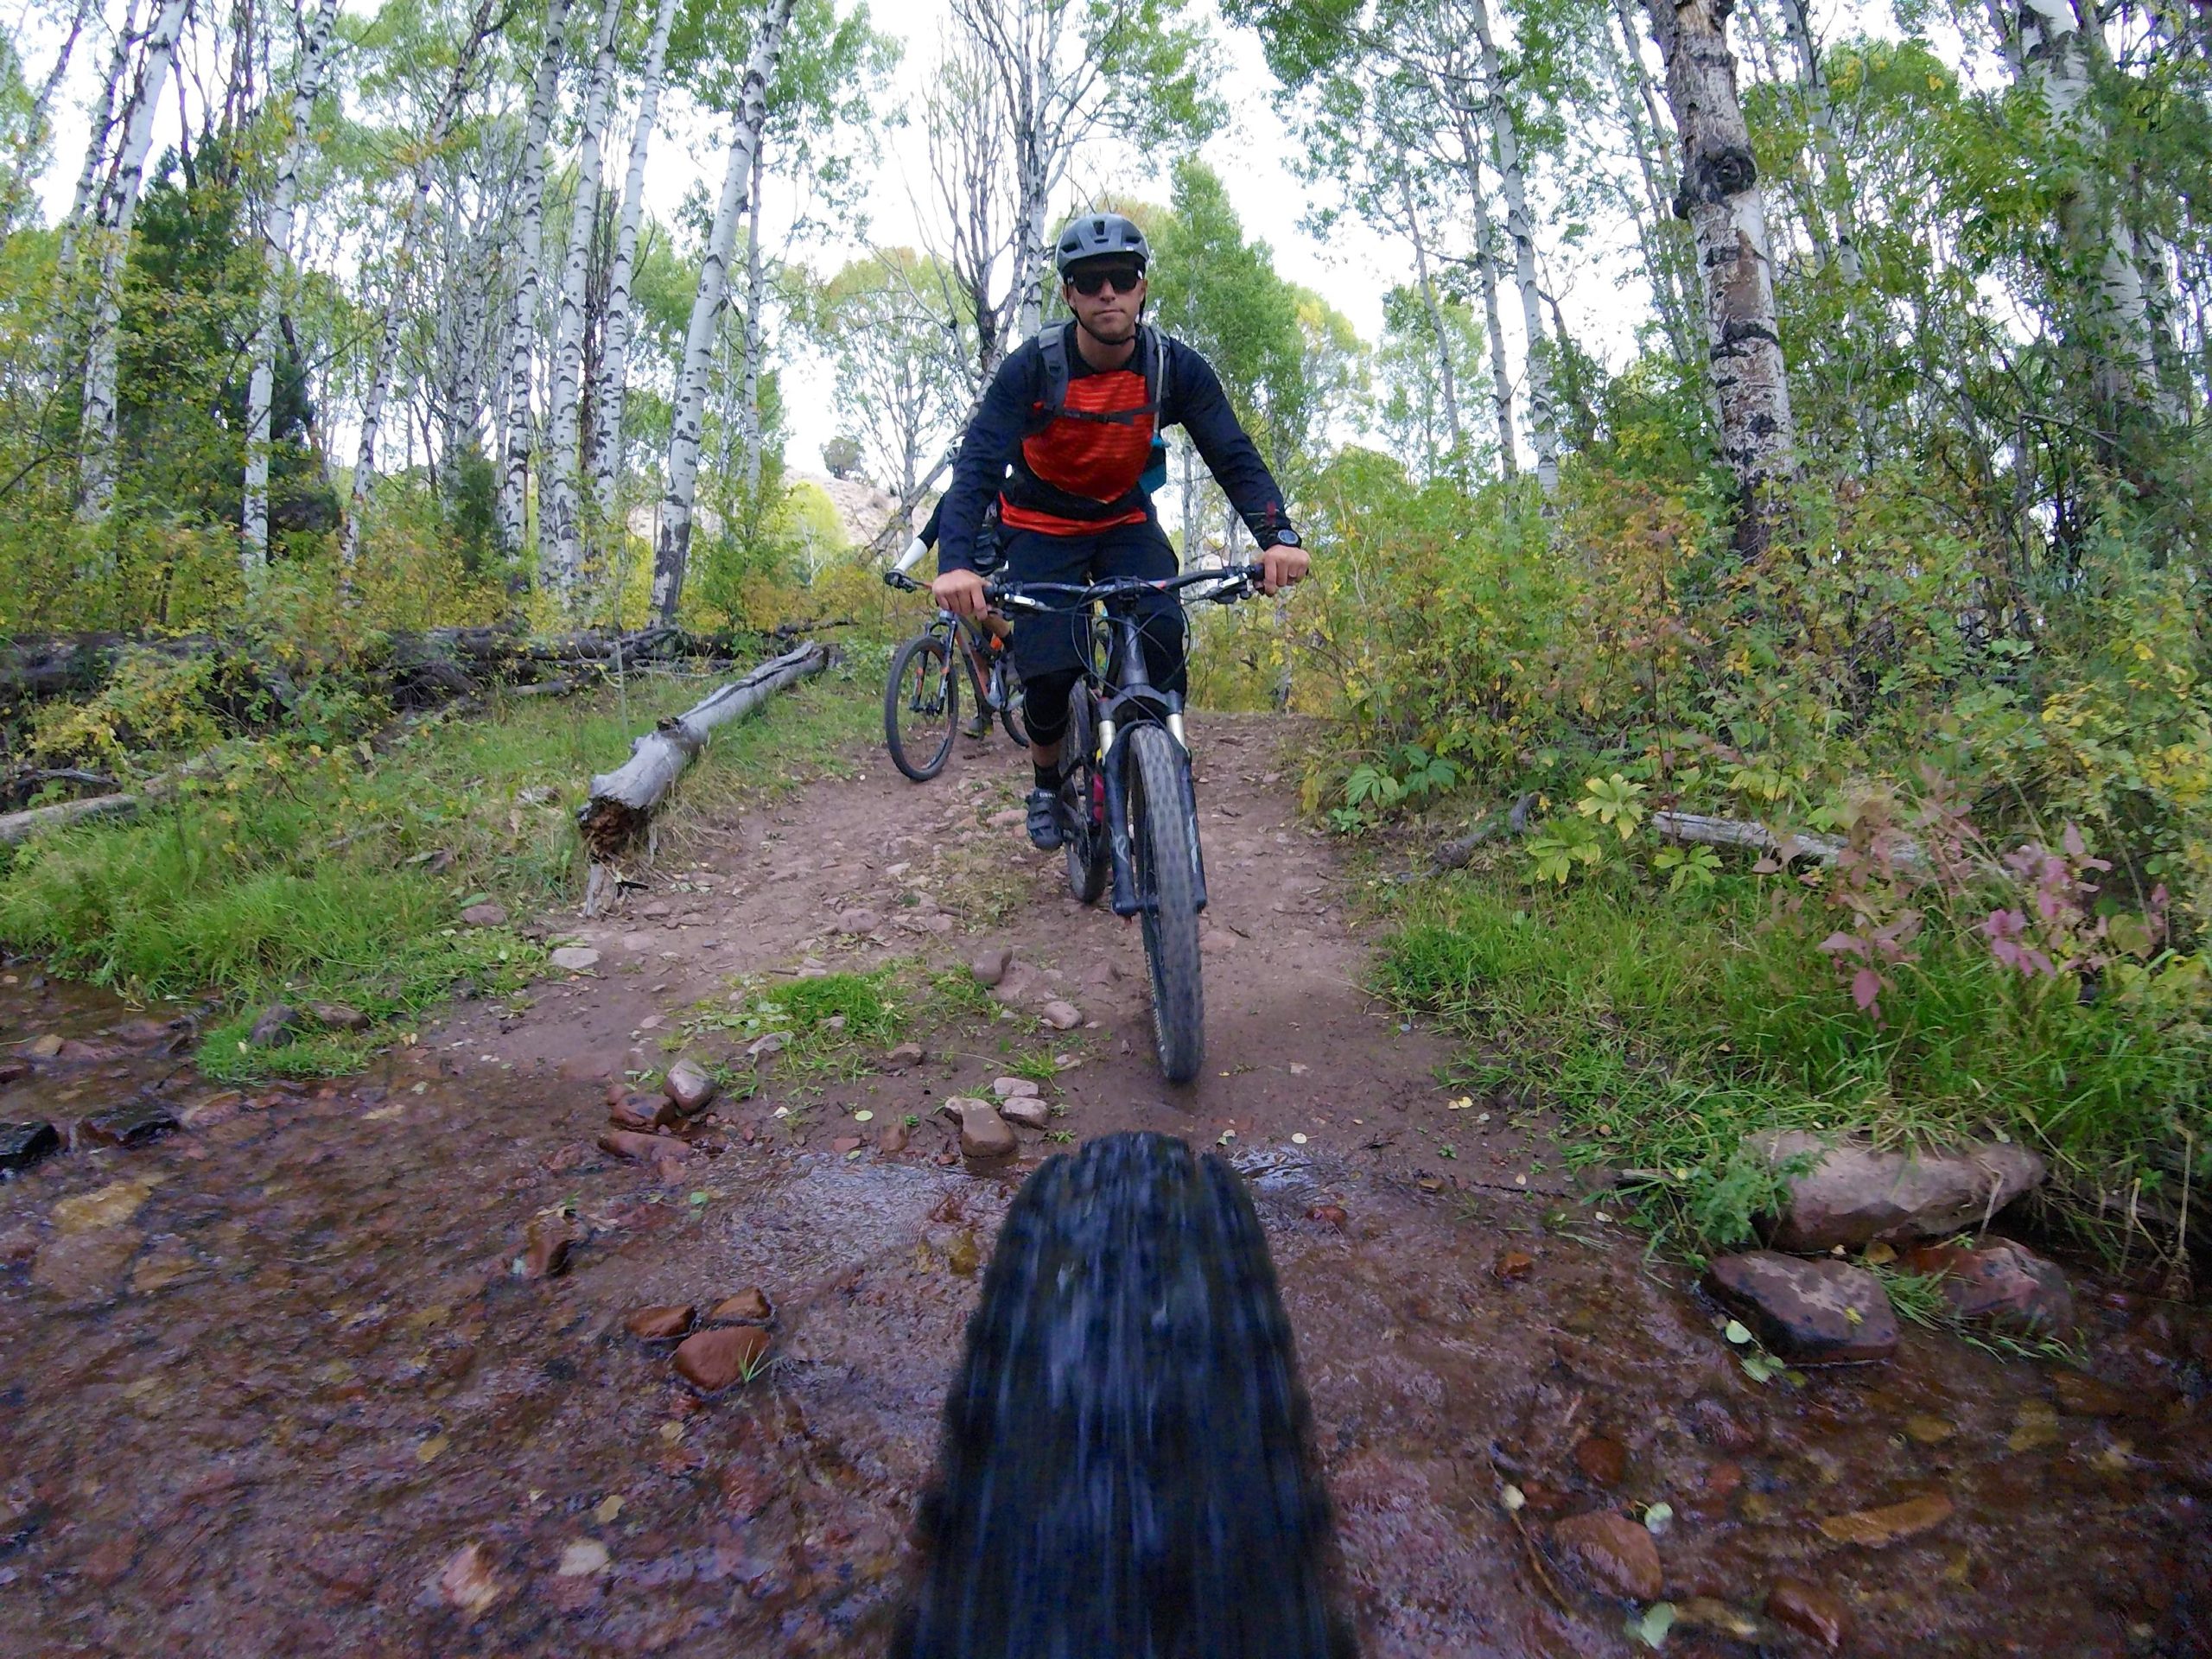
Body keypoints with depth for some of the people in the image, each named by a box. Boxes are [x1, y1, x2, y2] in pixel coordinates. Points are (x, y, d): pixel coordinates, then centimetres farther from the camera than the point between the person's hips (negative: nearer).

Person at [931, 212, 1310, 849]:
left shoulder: (1176, 367, -16)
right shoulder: (1032, 368, -22)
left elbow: (1233, 455, -19)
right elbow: (978, 465, -30)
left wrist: (1278, 536, -38)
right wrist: (955, 562, -48)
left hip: (1125, 521, 2)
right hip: (1042, 528, -2)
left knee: (1163, 640, -24)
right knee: (1051, 672, -17)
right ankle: (1047, 784, 13)